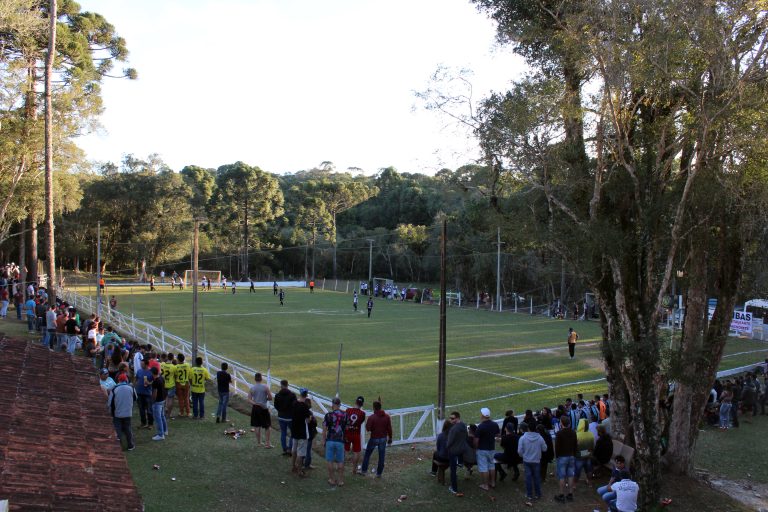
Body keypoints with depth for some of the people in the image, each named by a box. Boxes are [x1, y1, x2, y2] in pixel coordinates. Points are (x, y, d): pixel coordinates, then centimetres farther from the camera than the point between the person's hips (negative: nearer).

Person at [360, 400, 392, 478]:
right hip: (383, 439, 3)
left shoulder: (371, 417, -17)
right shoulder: (387, 416, -4)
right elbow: (389, 428, -1)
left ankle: (363, 471, 22)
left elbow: (368, 428, -13)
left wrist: (367, 423, 6)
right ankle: (379, 473, 14)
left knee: (367, 454, 15)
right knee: (381, 456, 10)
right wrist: (390, 438, 9)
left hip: (374, 439, -3)